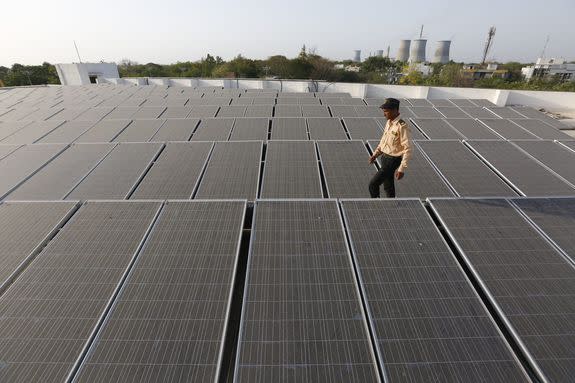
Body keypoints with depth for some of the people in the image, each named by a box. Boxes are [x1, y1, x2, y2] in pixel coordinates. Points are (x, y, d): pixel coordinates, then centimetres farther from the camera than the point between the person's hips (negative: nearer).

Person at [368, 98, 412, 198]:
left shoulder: (402, 126, -22)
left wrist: (402, 169, -24)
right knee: (388, 186, 18)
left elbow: (407, 149, -22)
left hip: (392, 161, -8)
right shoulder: (389, 122, 3)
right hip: (385, 157, 8)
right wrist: (375, 154, 14)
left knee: (373, 184, -8)